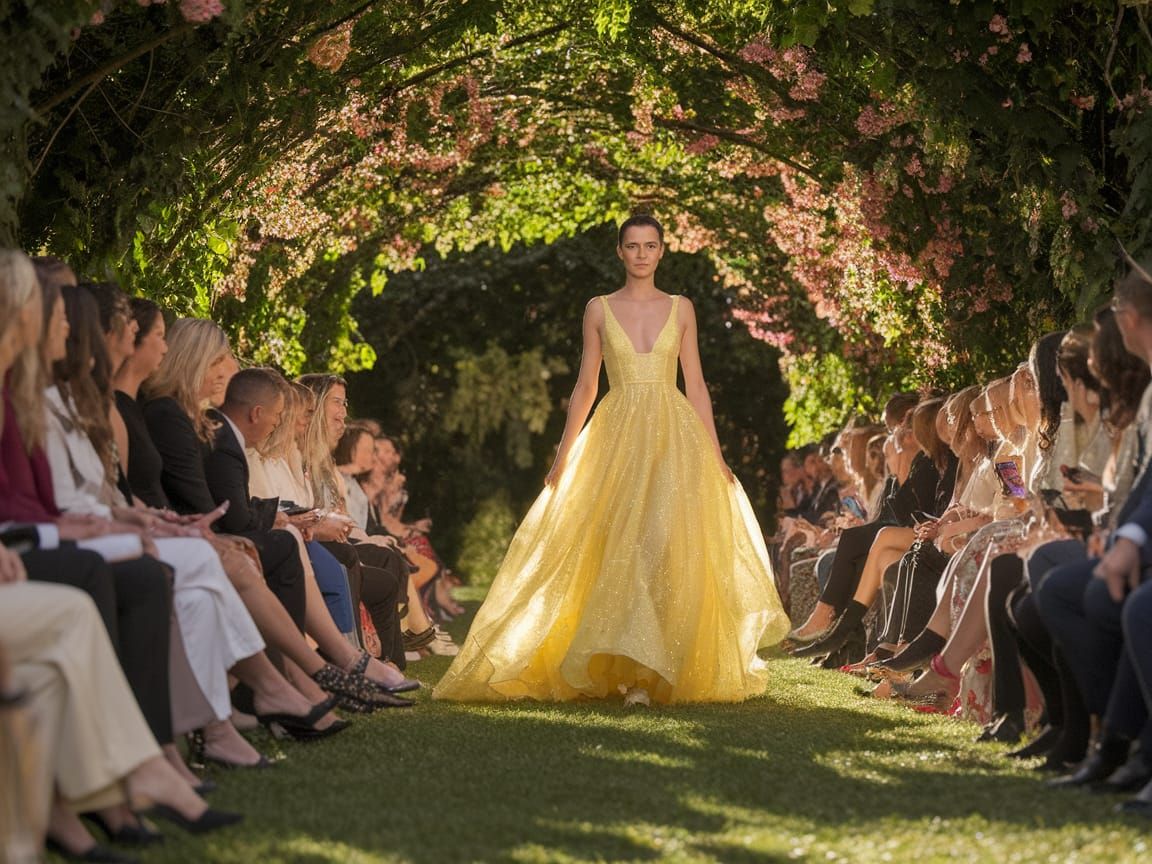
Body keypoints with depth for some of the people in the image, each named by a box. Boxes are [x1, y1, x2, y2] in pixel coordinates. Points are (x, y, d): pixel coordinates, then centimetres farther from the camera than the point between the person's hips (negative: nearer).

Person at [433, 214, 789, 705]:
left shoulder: (681, 308, 10)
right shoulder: (600, 309, 9)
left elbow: (696, 385, 10)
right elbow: (585, 386, 10)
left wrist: (716, 455, 5)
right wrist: (563, 455, 6)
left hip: (674, 438, 0)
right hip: (617, 438, 0)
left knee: (668, 544, -11)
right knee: (622, 545, -10)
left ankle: (648, 669, -7)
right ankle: (632, 668, -5)